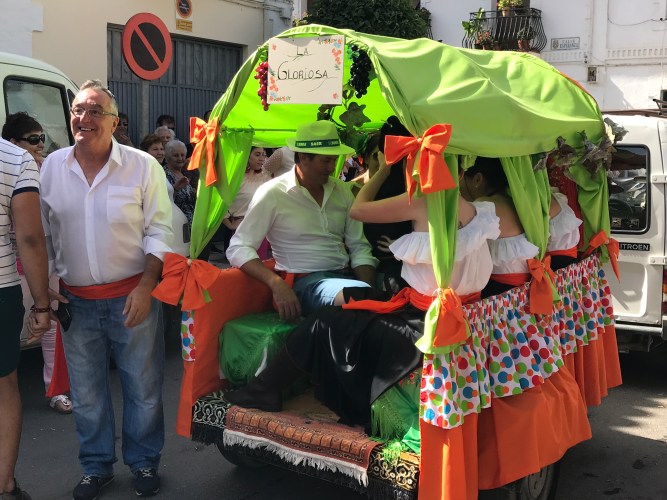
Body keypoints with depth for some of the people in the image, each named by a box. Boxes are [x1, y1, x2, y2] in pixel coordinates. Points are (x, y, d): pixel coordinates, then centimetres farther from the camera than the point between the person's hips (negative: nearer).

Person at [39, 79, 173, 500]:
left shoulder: (143, 166, -7)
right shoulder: (50, 168, 2)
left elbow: (159, 232, -5)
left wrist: (145, 286, -14)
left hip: (132, 296, -2)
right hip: (76, 301, 3)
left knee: (143, 386, 8)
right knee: (86, 391, 14)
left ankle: (144, 462, 29)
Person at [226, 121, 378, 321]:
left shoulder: (341, 190, 13)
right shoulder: (272, 193, -4)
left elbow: (358, 247, 14)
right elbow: (238, 249, -6)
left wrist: (368, 287, -6)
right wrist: (277, 284, -22)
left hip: (346, 276, 6)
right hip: (306, 282, -6)